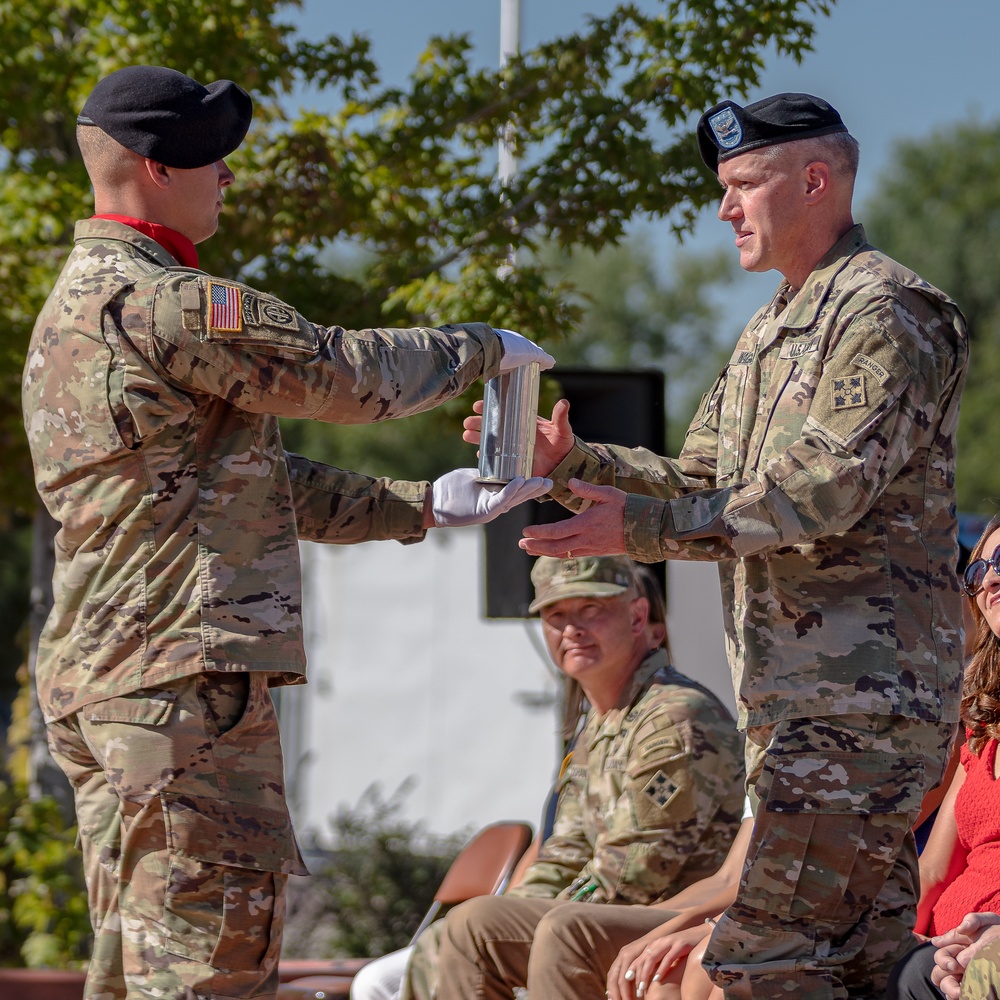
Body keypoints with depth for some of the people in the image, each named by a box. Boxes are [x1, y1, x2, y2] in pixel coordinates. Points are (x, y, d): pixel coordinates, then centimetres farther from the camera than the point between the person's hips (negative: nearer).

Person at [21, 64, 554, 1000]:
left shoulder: (74, 307, 21)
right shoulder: (160, 303, -14)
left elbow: (254, 479, 23)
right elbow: (348, 372, -10)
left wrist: (418, 505, 21)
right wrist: (484, 347, 9)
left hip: (93, 681, 11)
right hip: (184, 676, -11)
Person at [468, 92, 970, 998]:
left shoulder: (883, 314, -11)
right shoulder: (775, 328, 22)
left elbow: (820, 498, -21)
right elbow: (701, 479, 20)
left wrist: (640, 528, -22)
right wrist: (569, 463, 5)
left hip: (859, 692, -10)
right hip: (796, 696, 10)